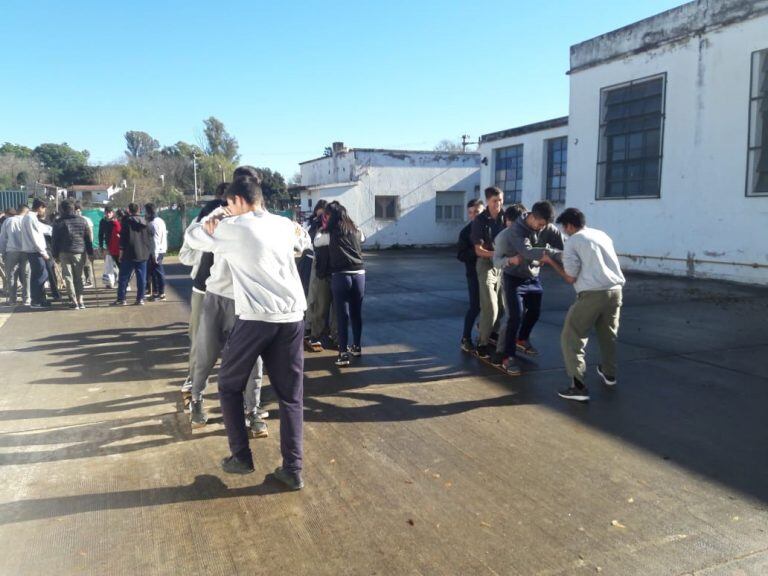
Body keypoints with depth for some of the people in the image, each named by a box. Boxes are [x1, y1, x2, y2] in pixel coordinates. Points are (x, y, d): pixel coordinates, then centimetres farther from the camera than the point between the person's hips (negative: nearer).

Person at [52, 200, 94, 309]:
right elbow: (88, 238, 6)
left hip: (65, 253, -2)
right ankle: (80, 300, 1)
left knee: (68, 277, 4)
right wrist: (90, 252, 10)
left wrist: (56, 255, 9)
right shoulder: (82, 221, 5)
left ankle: (74, 301, 0)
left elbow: (55, 240, 2)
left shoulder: (58, 223, 1)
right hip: (80, 252, 2)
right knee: (79, 277, 10)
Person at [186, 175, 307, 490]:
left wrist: (214, 224, 34)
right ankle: (293, 469, 11)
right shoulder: (283, 224, 12)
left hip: (256, 317, -4)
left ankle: (241, 457, 20)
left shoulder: (232, 228, 0)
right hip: (292, 316, 4)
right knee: (291, 395, 10)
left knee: (230, 385, 17)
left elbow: (194, 236, 15)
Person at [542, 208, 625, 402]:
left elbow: (570, 278, -2)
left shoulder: (573, 242, 0)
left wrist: (551, 262, 10)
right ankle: (609, 373, 46)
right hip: (616, 290, 7)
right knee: (608, 334, 27)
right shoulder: (602, 235, 17)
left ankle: (579, 386, -4)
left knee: (571, 338, 3)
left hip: (592, 294, -7)